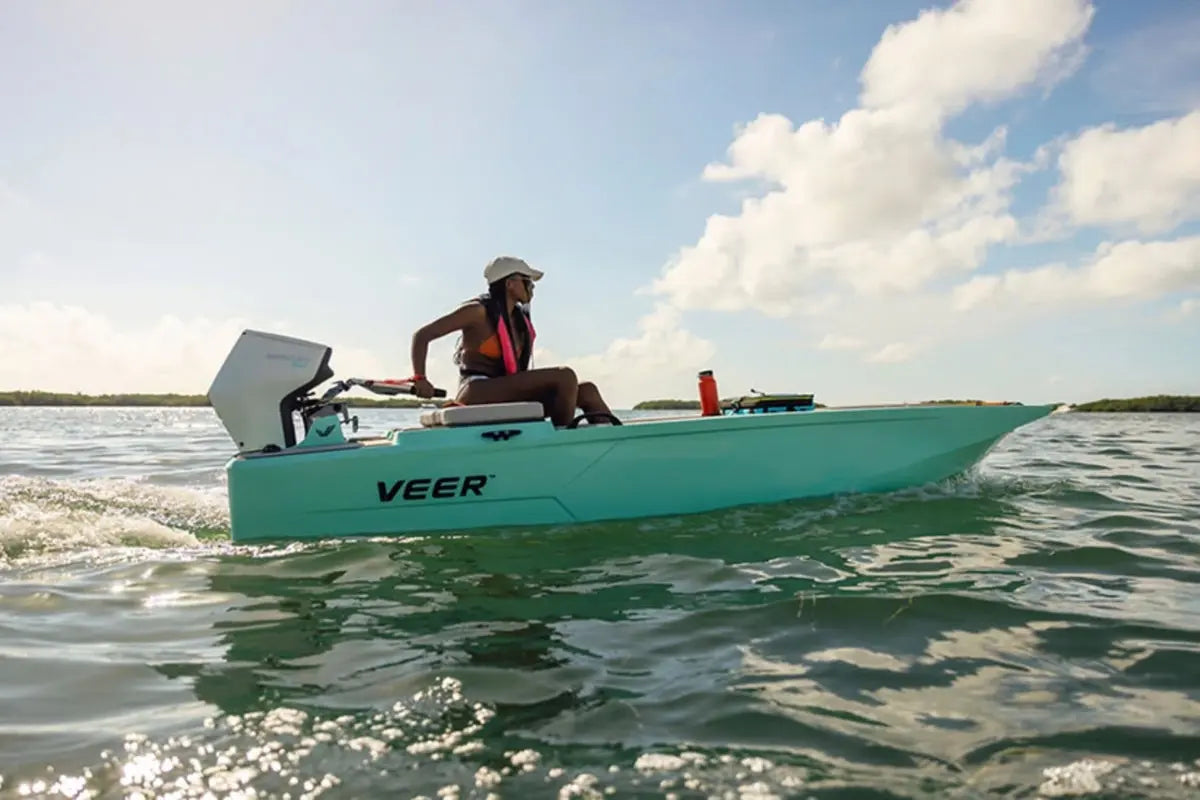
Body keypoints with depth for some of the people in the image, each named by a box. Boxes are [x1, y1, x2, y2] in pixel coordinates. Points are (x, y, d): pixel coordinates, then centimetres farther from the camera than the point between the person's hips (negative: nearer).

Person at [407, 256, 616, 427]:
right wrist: (419, 379, -13)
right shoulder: (478, 311, -4)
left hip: (506, 400, 8)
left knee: (586, 390, -4)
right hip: (477, 395, -8)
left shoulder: (521, 320, 17)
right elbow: (422, 335, -4)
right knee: (564, 376, -24)